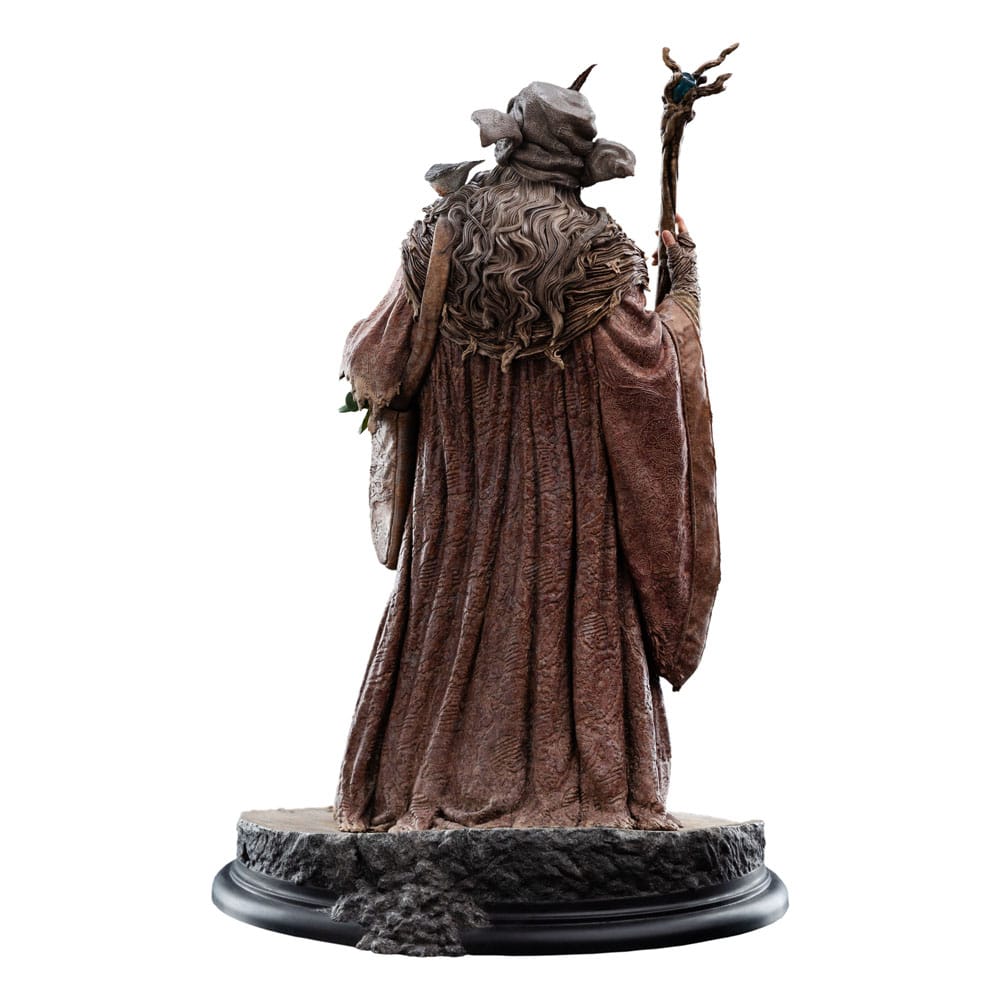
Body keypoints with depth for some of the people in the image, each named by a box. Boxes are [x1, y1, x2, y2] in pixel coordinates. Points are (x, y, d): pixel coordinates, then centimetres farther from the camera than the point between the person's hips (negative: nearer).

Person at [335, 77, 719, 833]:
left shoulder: (440, 241, 0)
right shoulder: (597, 255, -7)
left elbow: (377, 360, 5)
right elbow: (658, 363, -8)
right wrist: (686, 284, 6)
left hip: (463, 493, 2)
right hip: (569, 498, -2)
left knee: (459, 618, 10)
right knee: (569, 617, 6)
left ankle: (433, 784, 16)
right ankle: (568, 784, 11)